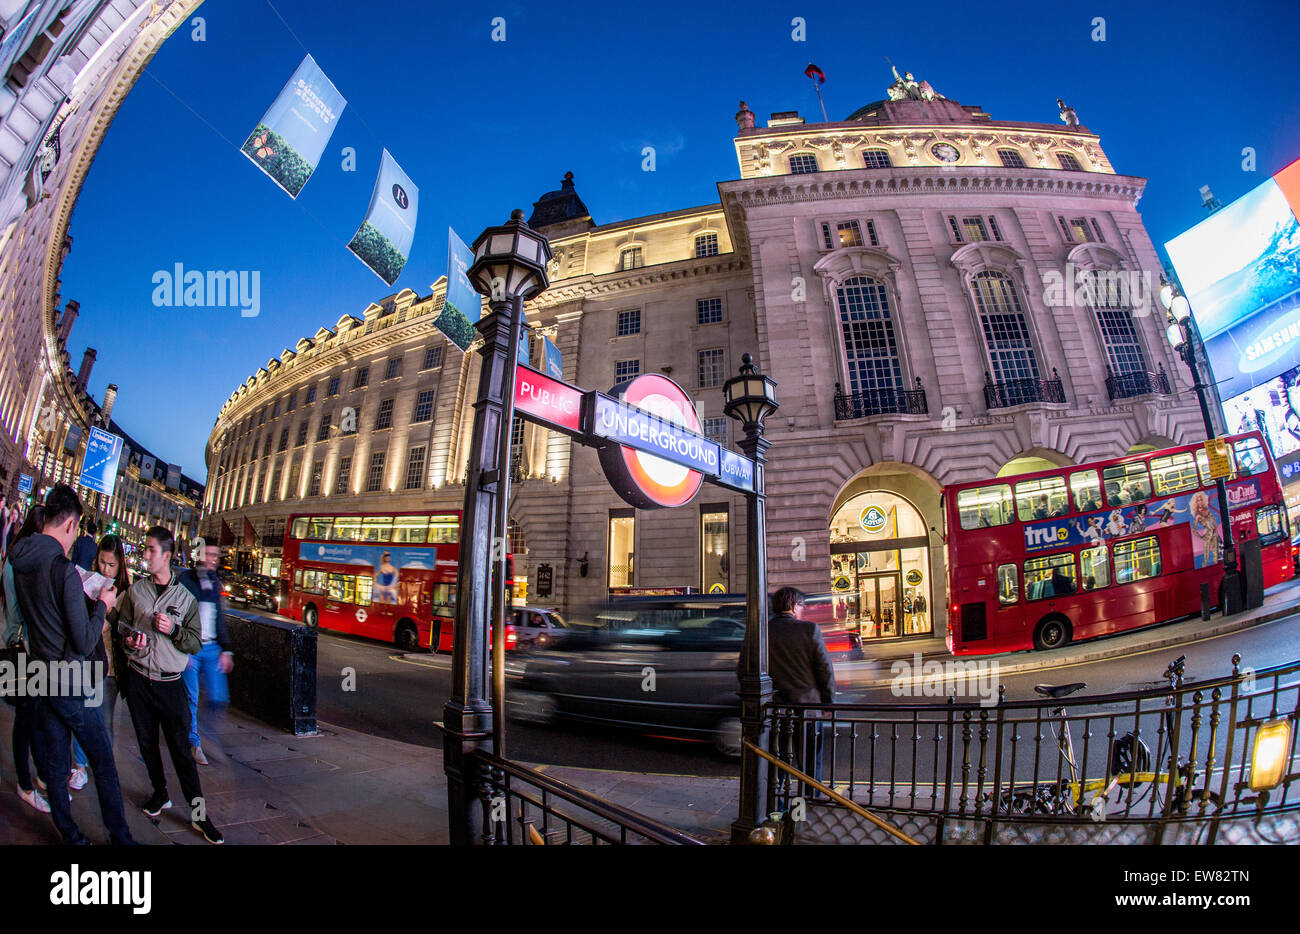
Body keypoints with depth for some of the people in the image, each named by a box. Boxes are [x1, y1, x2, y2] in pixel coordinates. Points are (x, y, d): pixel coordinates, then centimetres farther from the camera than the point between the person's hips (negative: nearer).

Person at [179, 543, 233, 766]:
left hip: (212, 648, 4)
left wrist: (225, 650, 12)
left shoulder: (215, 583, 12)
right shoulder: (185, 580, -5)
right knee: (190, 699, 2)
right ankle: (194, 743, 20)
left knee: (219, 698, -2)